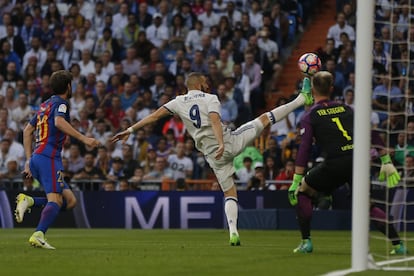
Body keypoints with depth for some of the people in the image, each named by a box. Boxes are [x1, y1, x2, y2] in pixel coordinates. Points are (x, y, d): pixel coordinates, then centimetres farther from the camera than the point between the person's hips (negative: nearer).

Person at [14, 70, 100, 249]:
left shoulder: (45, 105, 24)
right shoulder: (61, 103, -2)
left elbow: (27, 130, 27)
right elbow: (59, 122, -24)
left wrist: (29, 160, 25)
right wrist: (83, 138, -27)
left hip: (36, 158, 9)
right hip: (49, 158, -9)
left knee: (70, 201, 5)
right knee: (55, 201, -18)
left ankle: (28, 201, -6)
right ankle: (38, 235, -35)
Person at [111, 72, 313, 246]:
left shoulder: (179, 102, 9)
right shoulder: (211, 99, -1)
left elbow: (154, 116, 4)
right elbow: (215, 121, -19)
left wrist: (130, 130, 7)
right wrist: (221, 145, -32)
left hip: (214, 155, 3)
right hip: (230, 142, -3)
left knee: (229, 193, 11)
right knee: (265, 118, 13)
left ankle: (233, 231, -7)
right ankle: (303, 99, 21)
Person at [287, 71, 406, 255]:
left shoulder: (310, 117, 7)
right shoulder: (346, 108, 19)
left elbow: (304, 149, -3)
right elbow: (373, 134, 15)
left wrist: (296, 181, -4)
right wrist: (386, 162, 18)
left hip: (335, 164, -4)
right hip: (359, 159, 4)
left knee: (301, 192, 17)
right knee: (368, 206, 20)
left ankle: (306, 241, 8)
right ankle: (398, 243, 10)